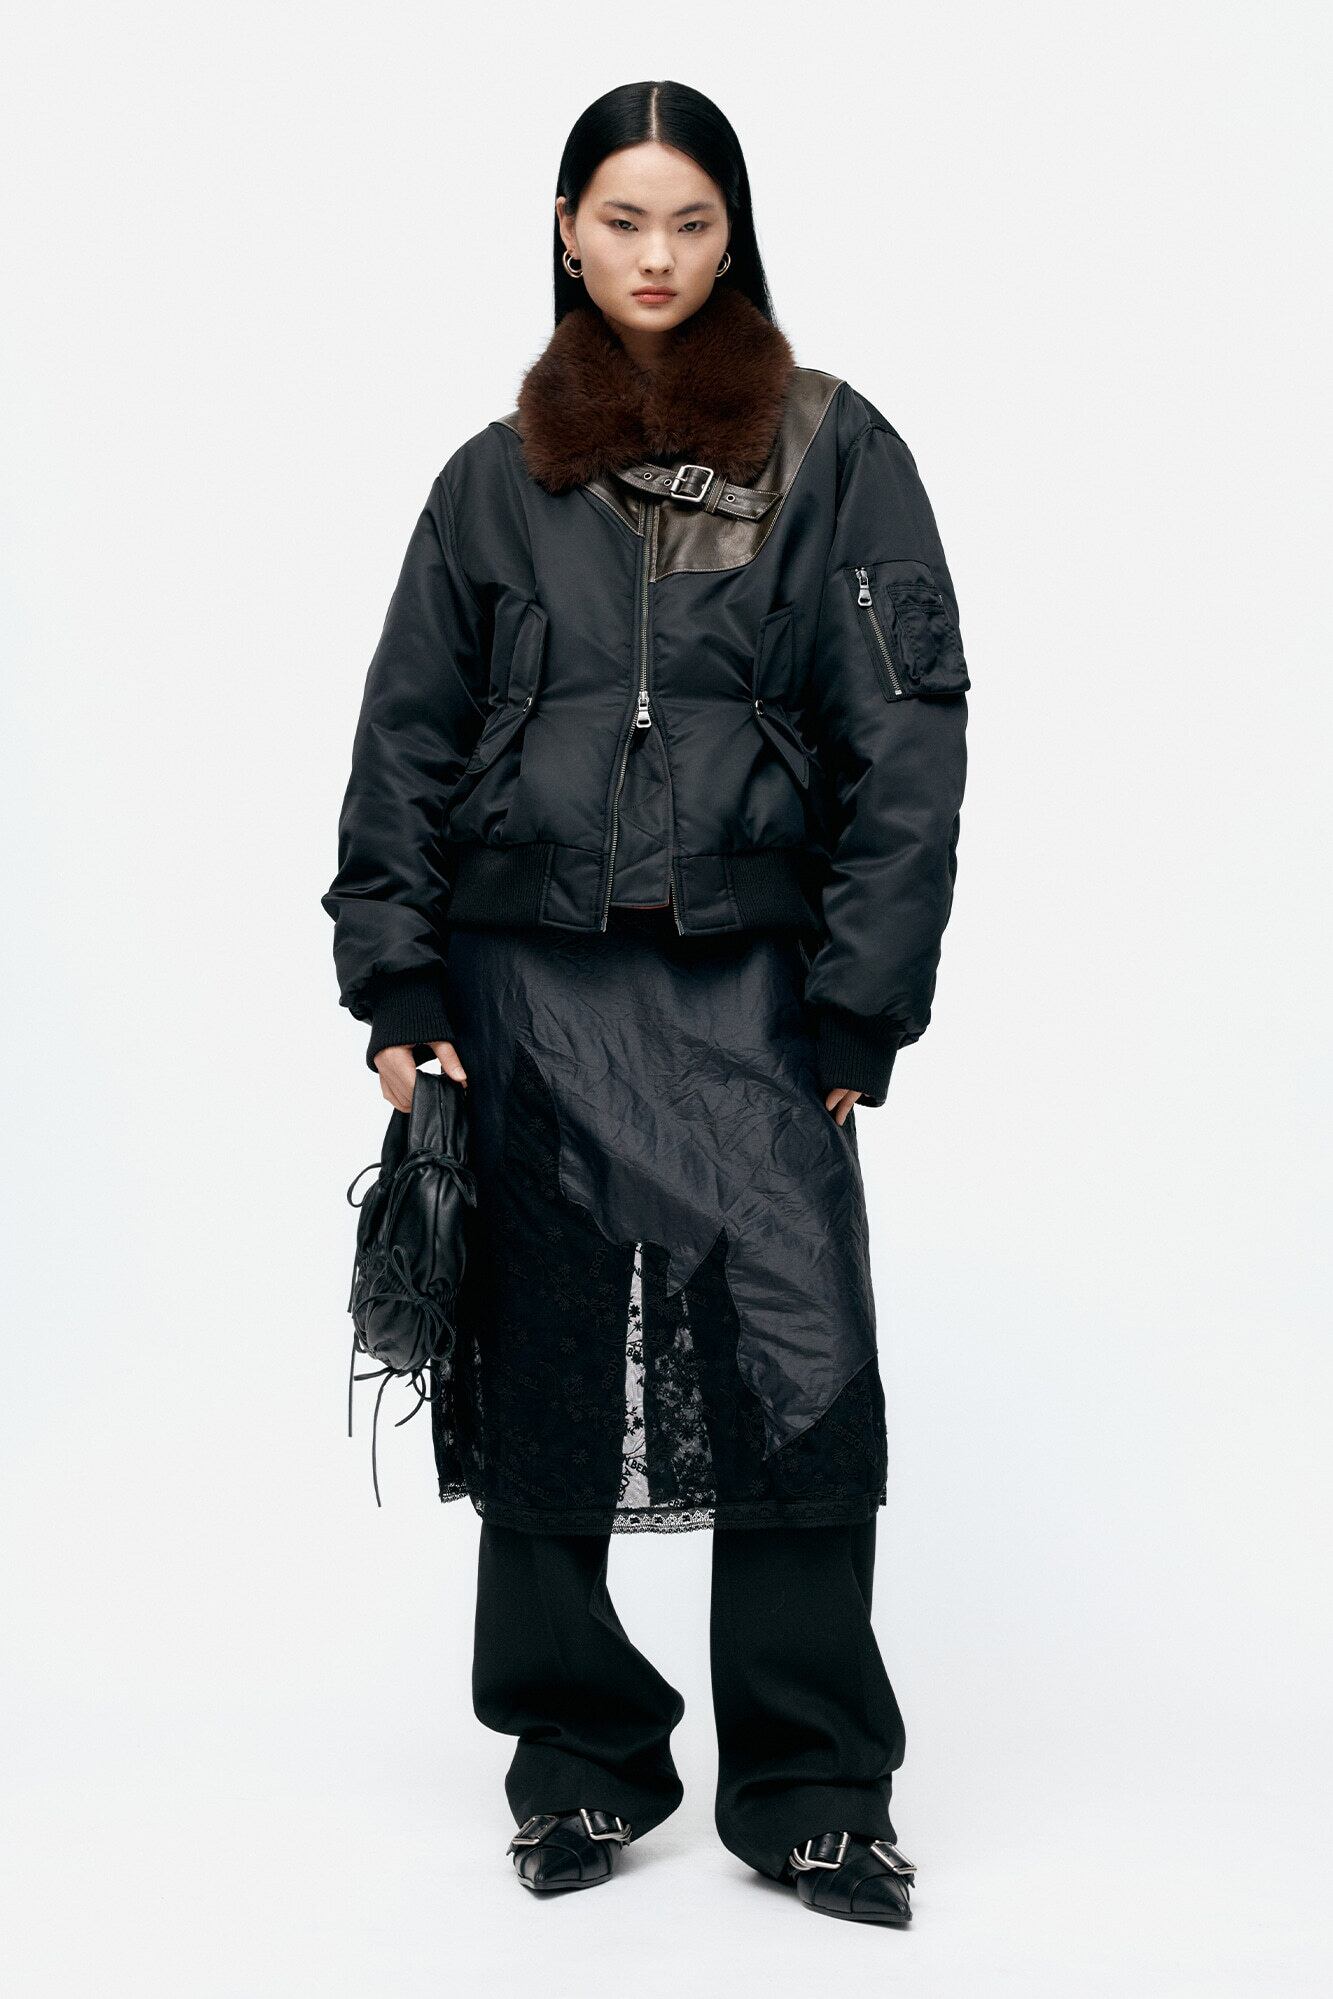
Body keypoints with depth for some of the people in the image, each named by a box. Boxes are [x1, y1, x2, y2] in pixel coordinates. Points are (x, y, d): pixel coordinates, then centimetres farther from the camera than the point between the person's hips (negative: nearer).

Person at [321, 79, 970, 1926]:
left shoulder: (834, 452, 5)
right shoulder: (500, 475, 12)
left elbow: (907, 736, 0)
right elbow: (407, 737, 12)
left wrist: (860, 1004, -6)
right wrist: (397, 987, 3)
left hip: (750, 977, -2)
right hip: (531, 977, 2)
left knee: (803, 1365, -8)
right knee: (546, 1372, 6)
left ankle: (811, 1790, 6)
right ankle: (580, 1762, 20)